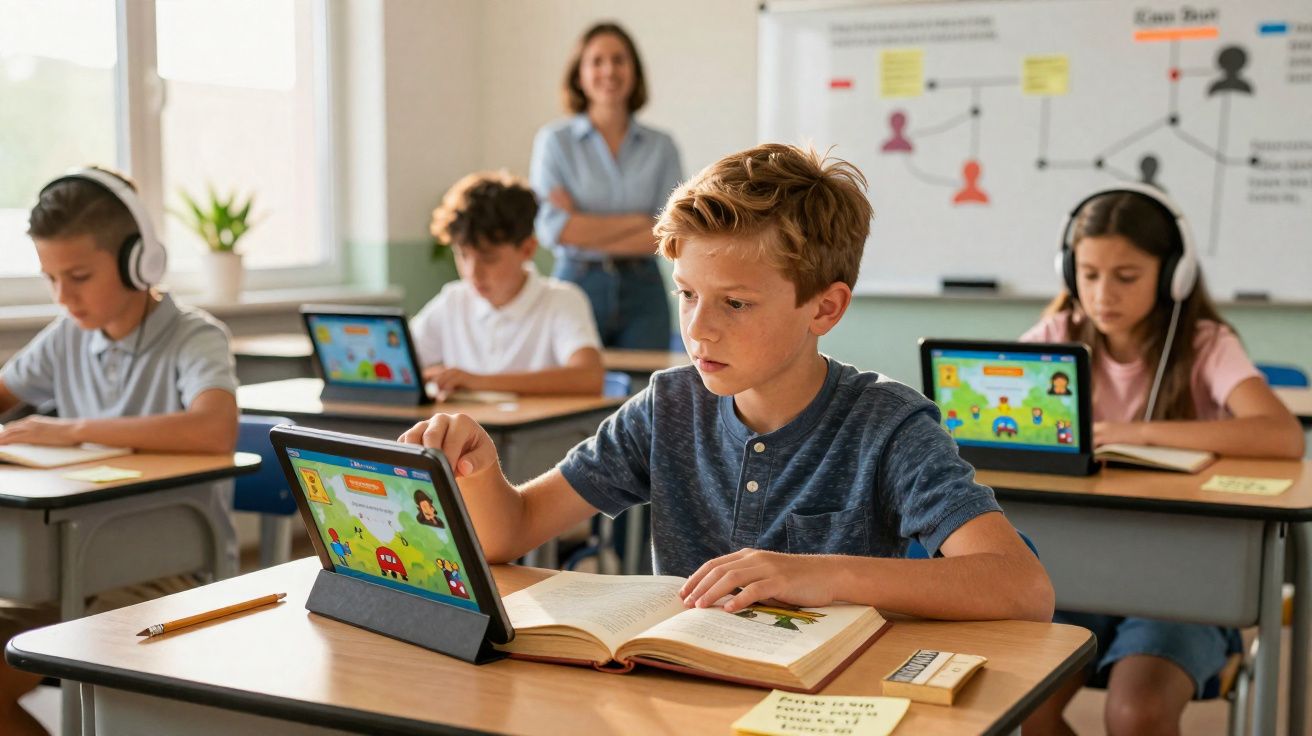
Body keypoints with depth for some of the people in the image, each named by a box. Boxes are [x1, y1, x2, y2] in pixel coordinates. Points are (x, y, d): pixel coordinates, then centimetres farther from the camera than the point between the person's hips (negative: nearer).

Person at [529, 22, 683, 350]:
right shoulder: (554, 141, 1)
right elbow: (553, 228, -9)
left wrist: (589, 232, -10)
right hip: (577, 286, -1)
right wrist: (637, 221, -9)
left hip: (643, 290, 2)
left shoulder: (661, 146, 6)